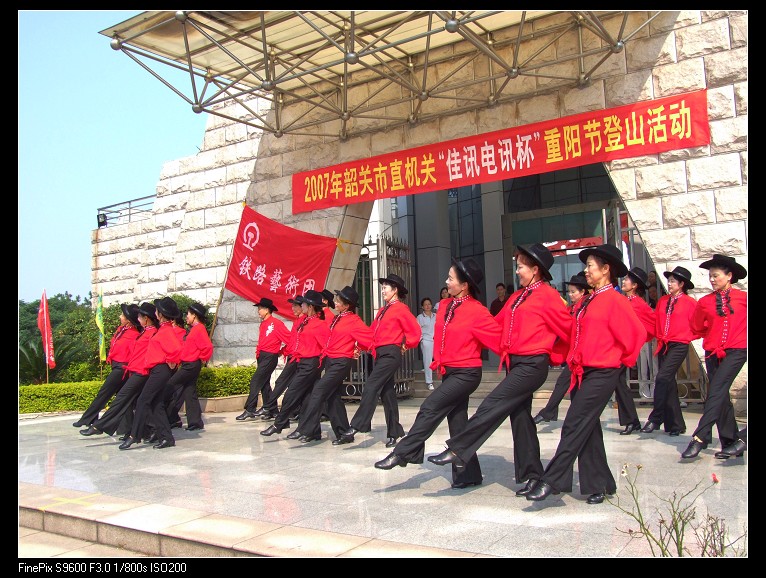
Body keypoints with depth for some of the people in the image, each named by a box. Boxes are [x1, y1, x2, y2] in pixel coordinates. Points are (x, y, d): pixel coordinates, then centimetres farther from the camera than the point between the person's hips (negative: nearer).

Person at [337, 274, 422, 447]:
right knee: (387, 393, 11)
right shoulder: (382, 311, 20)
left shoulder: (401, 309, -5)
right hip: (379, 355, 9)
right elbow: (372, 332, 17)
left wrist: (405, 346, 0)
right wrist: (361, 344, 3)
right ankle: (394, 433, 18)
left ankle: (356, 427, -18)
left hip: (391, 354, -9)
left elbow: (415, 332, -9)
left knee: (370, 388, -16)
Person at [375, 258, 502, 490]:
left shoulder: (477, 311, -15)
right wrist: (439, 362, 15)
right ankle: (468, 475, 21)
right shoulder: (446, 306, 7)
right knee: (457, 423, 11)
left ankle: (402, 453, -5)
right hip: (449, 372, 8)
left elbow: (498, 336, -12)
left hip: (466, 373, -8)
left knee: (430, 407, -15)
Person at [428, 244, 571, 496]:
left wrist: (555, 356, 4)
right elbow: (497, 324, 19)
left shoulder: (548, 295, -8)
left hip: (532, 365, -8)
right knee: (520, 416, 10)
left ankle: (458, 451, -11)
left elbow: (568, 329, -6)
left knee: (492, 406, -14)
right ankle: (531, 475, 19)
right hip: (515, 364, 9)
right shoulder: (517, 296, 15)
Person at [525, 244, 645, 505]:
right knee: (588, 429, 12)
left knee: (575, 426, -11)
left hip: (602, 374, -9)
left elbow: (636, 333, -11)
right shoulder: (588, 301, 14)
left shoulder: (615, 300, -11)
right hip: (582, 373, 9)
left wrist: (623, 360, -2)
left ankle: (551, 481, -8)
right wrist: (573, 359, 15)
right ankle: (600, 484, 22)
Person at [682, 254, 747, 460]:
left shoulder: (743, 298, -1)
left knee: (716, 390, -17)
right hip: (713, 352, 4)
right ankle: (731, 441, 17)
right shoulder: (705, 302, 5)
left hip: (736, 351, -4)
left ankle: (700, 438, -20)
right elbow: (697, 326, 18)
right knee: (720, 396, 6)